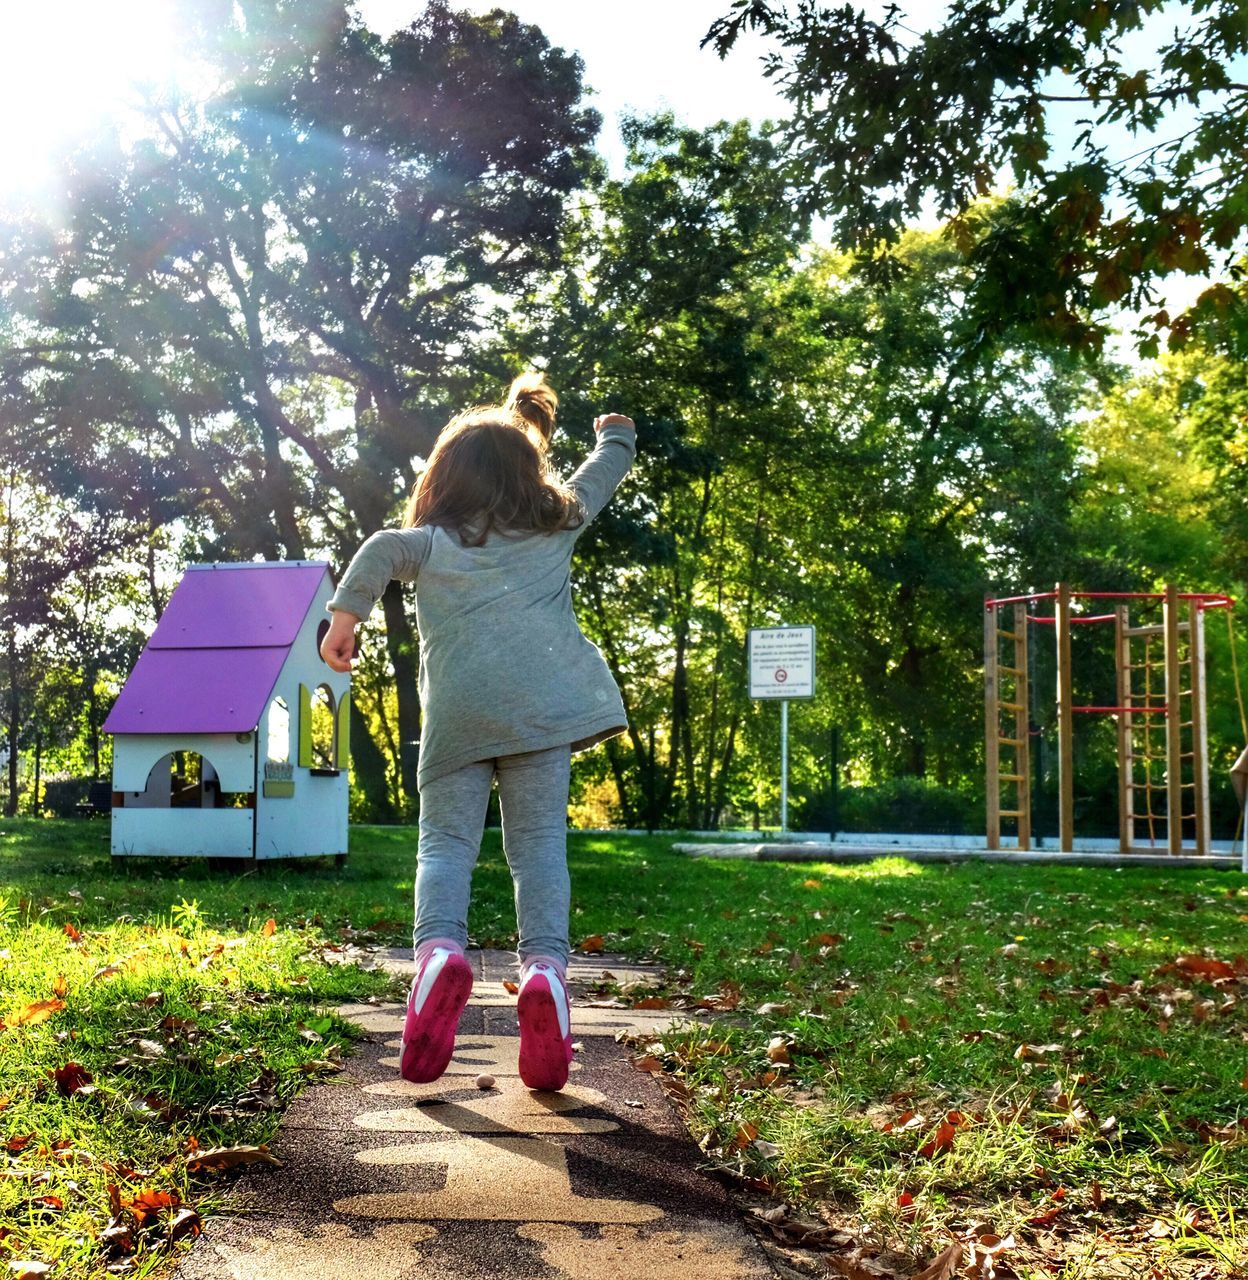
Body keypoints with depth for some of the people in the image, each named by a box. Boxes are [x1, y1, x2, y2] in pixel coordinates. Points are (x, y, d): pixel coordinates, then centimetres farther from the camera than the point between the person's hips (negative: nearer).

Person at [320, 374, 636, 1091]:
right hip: (542, 704, 1)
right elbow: (605, 472, 36)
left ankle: (439, 950, -24)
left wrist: (346, 616, 0)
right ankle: (547, 966, -20)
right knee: (539, 842, 0)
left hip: (458, 713, -1)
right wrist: (617, 435, 55)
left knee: (447, 841, 2)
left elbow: (382, 550, -5)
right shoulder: (558, 523, 21)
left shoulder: (434, 543, 15)